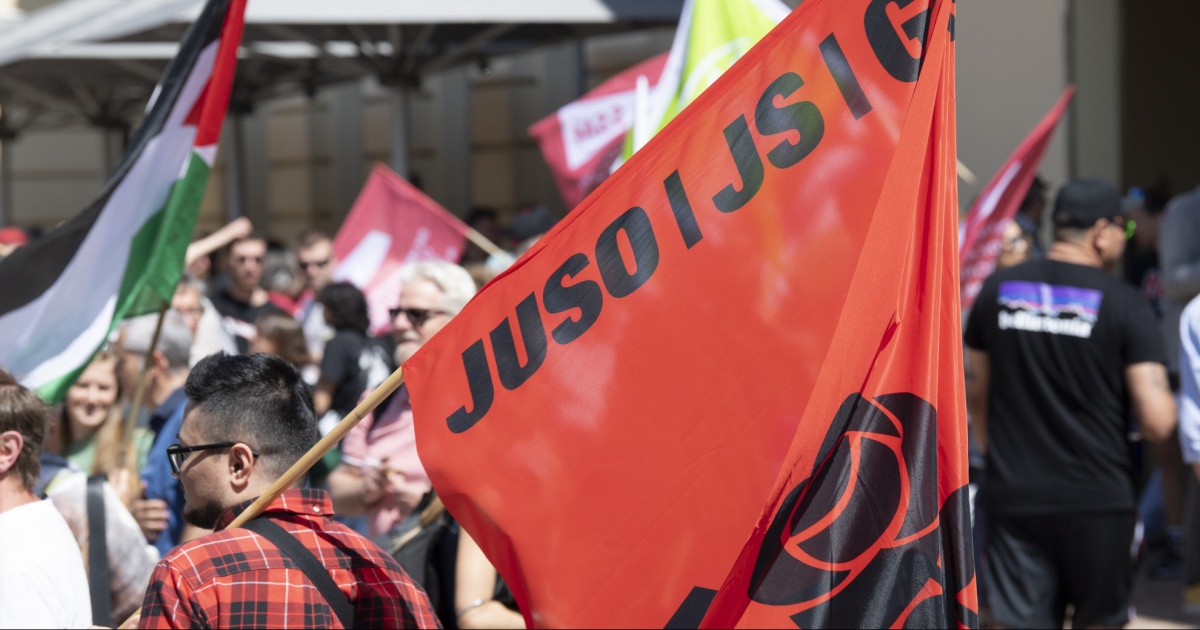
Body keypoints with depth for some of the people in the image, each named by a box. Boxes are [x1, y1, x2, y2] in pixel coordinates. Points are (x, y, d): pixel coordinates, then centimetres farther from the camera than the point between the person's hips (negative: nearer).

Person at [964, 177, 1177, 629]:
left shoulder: (998, 289, 3)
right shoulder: (1124, 304, -9)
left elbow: (974, 392, 15)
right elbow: (1158, 422, -14)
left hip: (1013, 495, 3)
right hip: (1097, 501, -2)